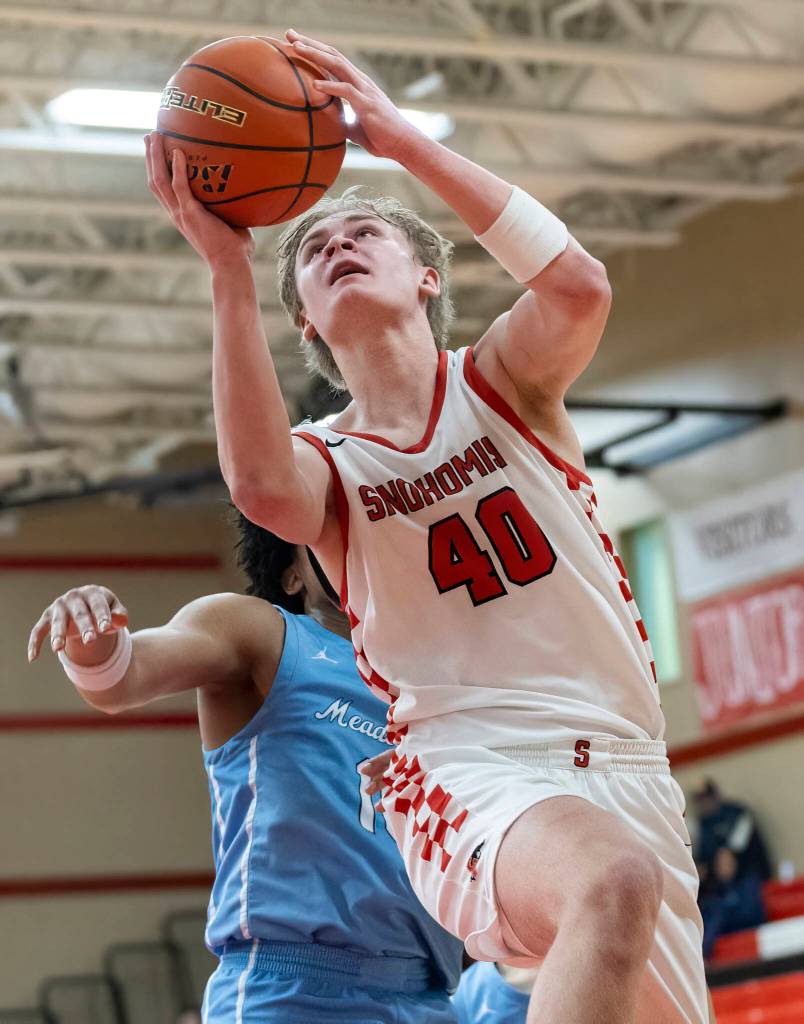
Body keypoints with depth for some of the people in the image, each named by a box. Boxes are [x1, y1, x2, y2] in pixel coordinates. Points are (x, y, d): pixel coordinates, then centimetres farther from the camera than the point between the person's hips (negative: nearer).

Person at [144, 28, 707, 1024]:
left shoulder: (502, 377, 9)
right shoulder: (327, 459, 7)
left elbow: (579, 288, -16)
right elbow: (262, 485, -21)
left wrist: (402, 138, -16)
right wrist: (229, 267, -22)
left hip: (625, 764, 4)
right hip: (470, 770, -4)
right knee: (614, 879, -37)